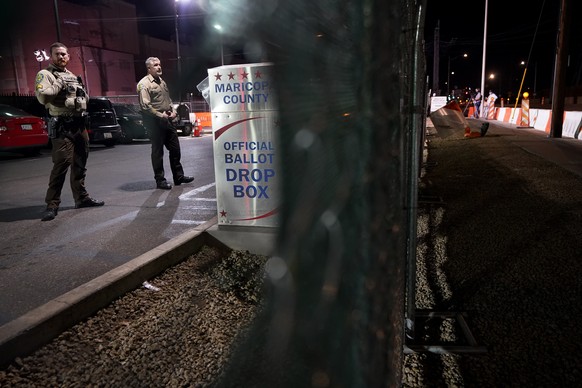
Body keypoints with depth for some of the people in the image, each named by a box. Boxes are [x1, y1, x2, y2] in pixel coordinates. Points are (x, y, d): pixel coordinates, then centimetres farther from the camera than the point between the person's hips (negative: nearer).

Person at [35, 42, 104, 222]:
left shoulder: (73, 76, 20)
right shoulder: (45, 74, -3)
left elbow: (85, 97, 28)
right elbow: (42, 96, -20)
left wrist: (81, 89, 9)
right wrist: (59, 84, -15)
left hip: (80, 125, 8)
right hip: (62, 127, -8)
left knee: (80, 164, 12)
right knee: (61, 164, -14)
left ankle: (81, 197, 22)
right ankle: (52, 205, -9)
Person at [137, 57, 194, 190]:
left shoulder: (161, 81, 17)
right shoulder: (144, 84, -11)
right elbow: (145, 106, -19)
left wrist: (173, 111, 8)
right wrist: (160, 115, -18)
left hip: (167, 120, 8)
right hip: (154, 122, -8)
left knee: (175, 148, 11)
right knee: (157, 151, 0)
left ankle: (178, 176, 22)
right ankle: (160, 180, 9)